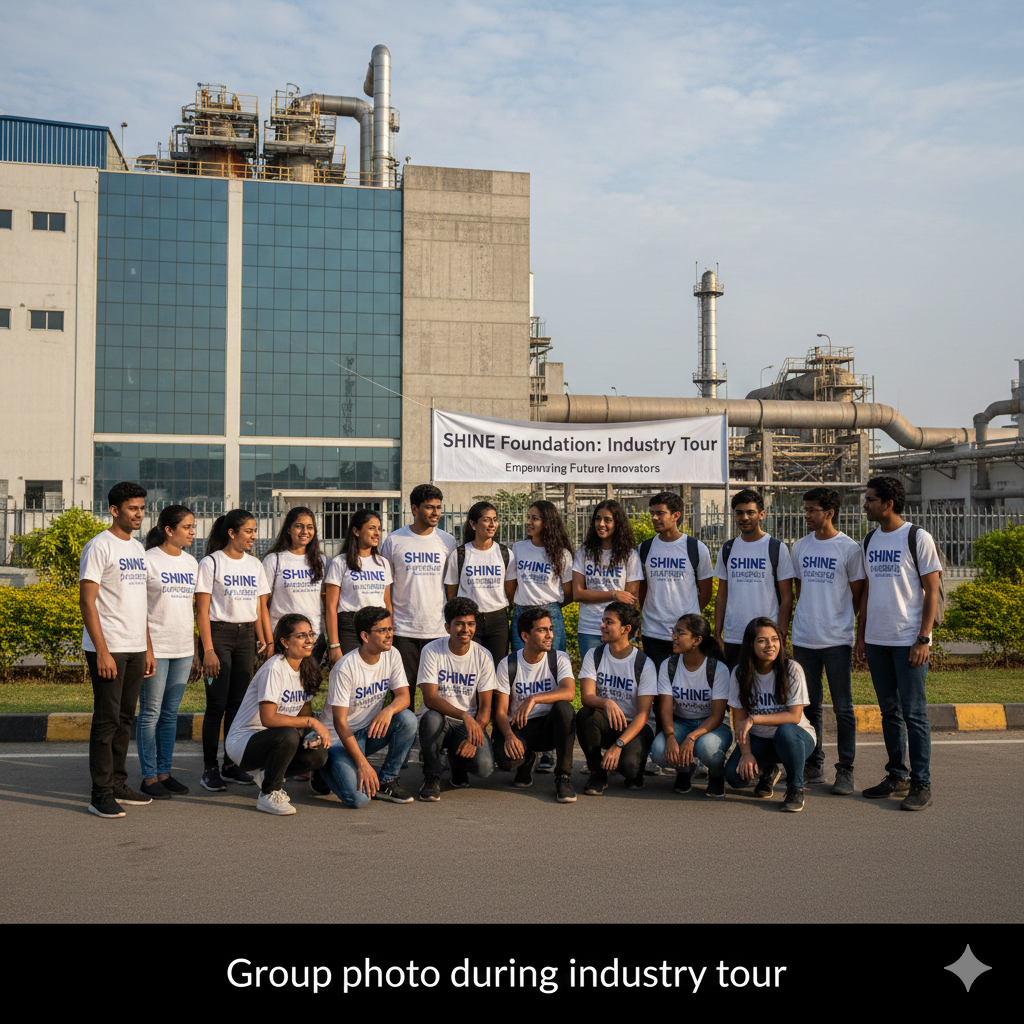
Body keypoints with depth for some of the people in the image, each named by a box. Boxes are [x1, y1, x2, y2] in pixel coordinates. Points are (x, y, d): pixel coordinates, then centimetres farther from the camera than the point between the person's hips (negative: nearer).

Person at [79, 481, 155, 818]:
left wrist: (148, 648, 17)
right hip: (108, 650, -8)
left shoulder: (137, 548, 16)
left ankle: (117, 785, 20)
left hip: (135, 649, 8)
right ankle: (101, 794, 0)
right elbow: (87, 601, -13)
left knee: (124, 718, 12)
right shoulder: (99, 547, -8)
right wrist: (102, 651, -18)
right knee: (107, 720, -5)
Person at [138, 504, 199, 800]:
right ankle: (149, 776, 8)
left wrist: (195, 649, 16)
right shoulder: (148, 561, -7)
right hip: (155, 648, -6)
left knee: (170, 714, 11)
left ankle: (164, 772, 18)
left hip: (183, 650, 6)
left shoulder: (191, 563, 12)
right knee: (151, 713, 0)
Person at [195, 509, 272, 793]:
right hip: (219, 633, -5)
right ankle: (209, 769, 2)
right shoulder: (211, 563, -4)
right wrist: (208, 649, -14)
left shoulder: (255, 565, 12)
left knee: (238, 703, 7)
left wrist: (265, 640, 5)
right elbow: (202, 610, -8)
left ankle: (231, 764, 16)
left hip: (246, 635, 5)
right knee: (217, 704, -6)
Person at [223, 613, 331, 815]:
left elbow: (305, 711, 7)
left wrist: (313, 734, -15)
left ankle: (267, 773, 9)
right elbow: (268, 718, -28)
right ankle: (268, 794, -14)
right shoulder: (274, 668, -21)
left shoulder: (307, 668, 3)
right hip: (242, 743, -7)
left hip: (272, 741, 7)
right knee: (289, 735, -36)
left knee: (318, 753, -19)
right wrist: (311, 722, -26)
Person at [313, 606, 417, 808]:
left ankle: (385, 782, -6)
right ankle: (325, 769, 9)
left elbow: (404, 696, -7)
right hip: (339, 737, -6)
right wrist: (362, 764, -26)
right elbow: (340, 722, -21)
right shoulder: (345, 668, -23)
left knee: (408, 719, -25)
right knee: (358, 798, -25)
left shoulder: (391, 655, -5)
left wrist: (389, 710, -32)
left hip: (370, 730, 6)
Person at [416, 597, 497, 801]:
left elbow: (485, 707, -4)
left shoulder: (483, 656, -4)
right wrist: (464, 716, -35)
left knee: (484, 767, -25)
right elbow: (430, 699, -21)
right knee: (432, 718, -38)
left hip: (470, 723, 2)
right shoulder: (431, 651, -11)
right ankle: (432, 776, -12)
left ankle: (458, 762, 14)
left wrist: (473, 738, -21)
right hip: (439, 718, -1)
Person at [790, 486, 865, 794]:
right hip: (803, 639, 4)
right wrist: (809, 617, 12)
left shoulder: (849, 549, -4)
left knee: (843, 707, 0)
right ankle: (814, 766, 19)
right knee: (809, 706, 10)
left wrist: (839, 621, 3)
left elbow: (858, 595, 2)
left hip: (837, 640, -4)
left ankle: (845, 770, 8)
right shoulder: (800, 547, 9)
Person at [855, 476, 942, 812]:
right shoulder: (869, 540, 12)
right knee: (889, 711, 11)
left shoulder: (918, 538, -6)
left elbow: (932, 591, -7)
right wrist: (861, 636, 12)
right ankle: (897, 777, 20)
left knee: (914, 713, -4)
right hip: (877, 640, 6)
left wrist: (923, 639, -14)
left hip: (909, 641, -6)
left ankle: (921, 784, 4)